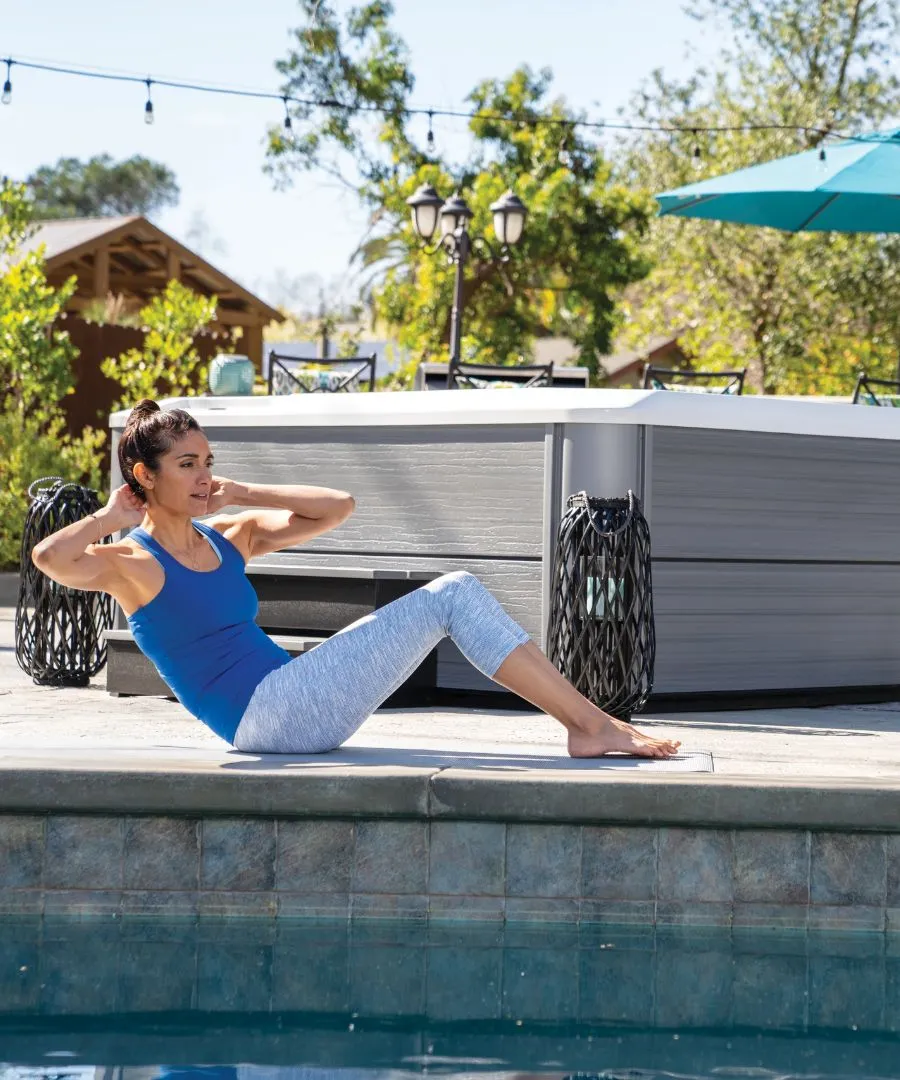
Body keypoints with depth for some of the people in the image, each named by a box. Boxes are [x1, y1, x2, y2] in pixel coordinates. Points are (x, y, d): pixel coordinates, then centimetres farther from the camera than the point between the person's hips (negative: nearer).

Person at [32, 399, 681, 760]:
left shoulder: (227, 538, 16)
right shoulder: (132, 564, -4)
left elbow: (338, 507, 17)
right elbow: (50, 558, -26)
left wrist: (241, 496, 11)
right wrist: (113, 518, -9)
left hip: (296, 700, 8)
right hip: (263, 716, -8)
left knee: (456, 592, -4)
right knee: (452, 599, -11)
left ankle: (590, 723, -8)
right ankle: (590, 723, -10)